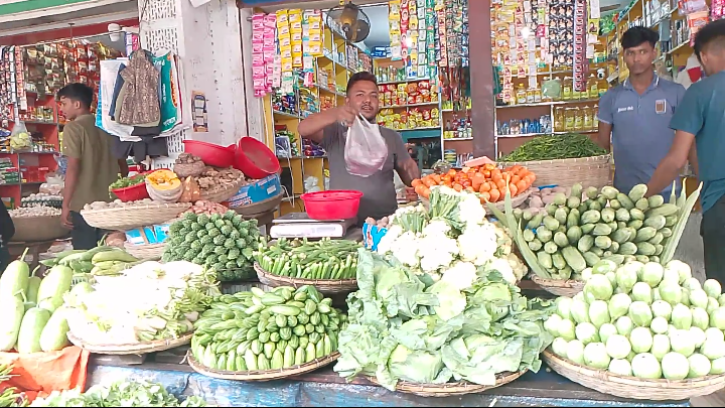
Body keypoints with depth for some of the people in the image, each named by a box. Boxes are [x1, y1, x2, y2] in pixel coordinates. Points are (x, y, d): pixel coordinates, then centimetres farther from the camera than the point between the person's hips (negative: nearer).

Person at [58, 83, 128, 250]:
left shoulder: (73, 127, -6)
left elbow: (73, 168, -13)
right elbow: (123, 167, 14)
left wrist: (65, 205, -9)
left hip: (83, 205, -5)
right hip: (110, 204, 5)